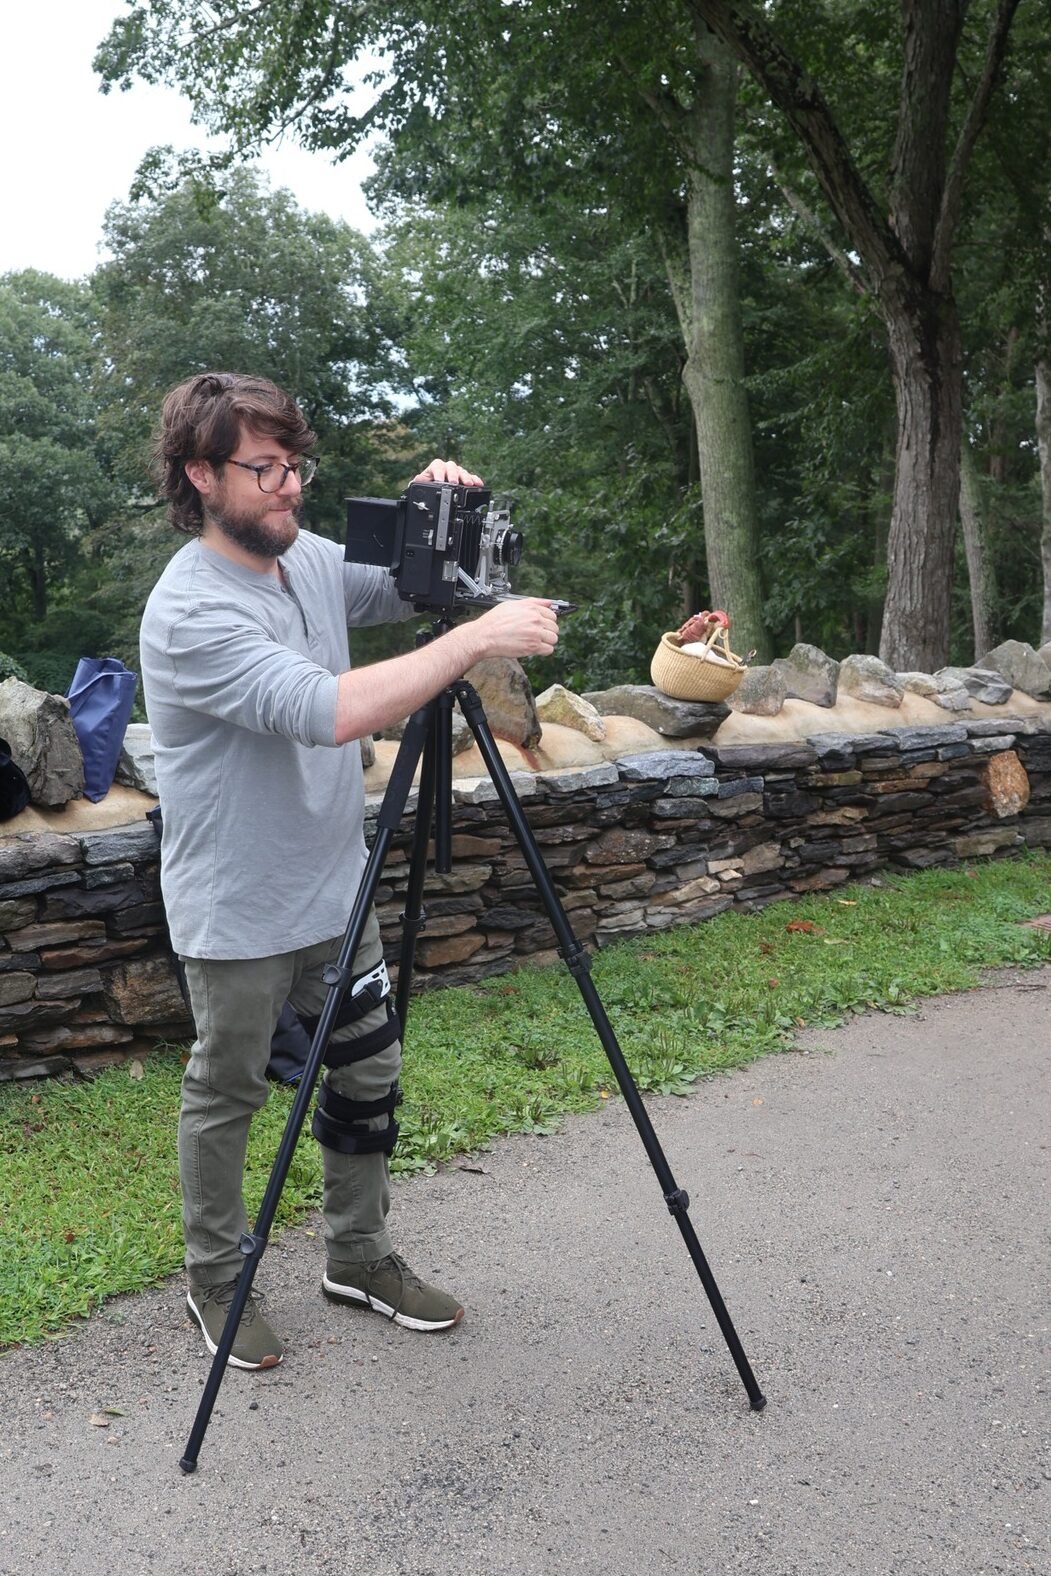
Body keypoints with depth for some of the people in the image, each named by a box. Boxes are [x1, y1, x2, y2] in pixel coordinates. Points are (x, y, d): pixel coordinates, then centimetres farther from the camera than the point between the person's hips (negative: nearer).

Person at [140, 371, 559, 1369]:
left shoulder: (310, 560, 2)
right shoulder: (191, 610, -24)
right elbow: (331, 711, -36)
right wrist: (476, 639, -34)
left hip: (337, 892, 8)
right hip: (239, 914, -7)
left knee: (370, 1076, 15)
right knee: (227, 1096, 10)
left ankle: (359, 1258, 35)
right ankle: (215, 1284, 31)